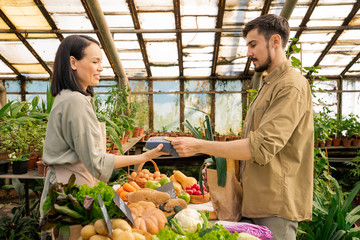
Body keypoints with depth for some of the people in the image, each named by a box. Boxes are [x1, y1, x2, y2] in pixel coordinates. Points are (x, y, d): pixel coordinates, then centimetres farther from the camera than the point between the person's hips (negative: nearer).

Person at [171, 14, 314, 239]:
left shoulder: (292, 86, -15)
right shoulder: (270, 85, 17)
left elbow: (261, 147, -25)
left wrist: (200, 146, -22)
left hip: (276, 205, -9)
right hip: (259, 201, 9)